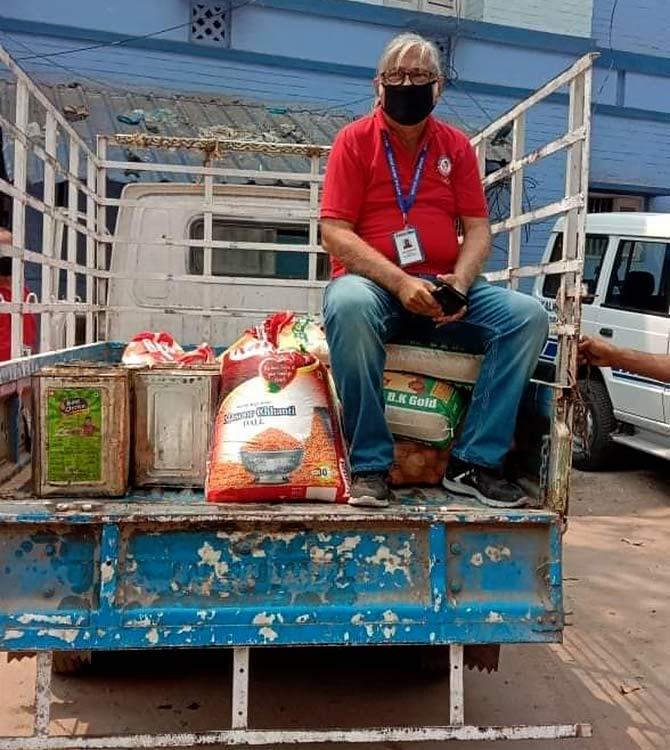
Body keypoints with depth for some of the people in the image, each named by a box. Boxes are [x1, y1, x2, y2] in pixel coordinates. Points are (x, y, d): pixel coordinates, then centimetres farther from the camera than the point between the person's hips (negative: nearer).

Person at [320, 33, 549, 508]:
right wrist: (398, 282, -20)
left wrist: (459, 281, -14)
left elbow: (478, 228, 7)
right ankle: (370, 465, -25)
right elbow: (335, 233, -7)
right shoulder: (355, 139, 2)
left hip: (443, 288, 4)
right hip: (374, 284, -3)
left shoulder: (456, 145, 13)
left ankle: (475, 463, -15)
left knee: (528, 316, -17)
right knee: (348, 305, -38)